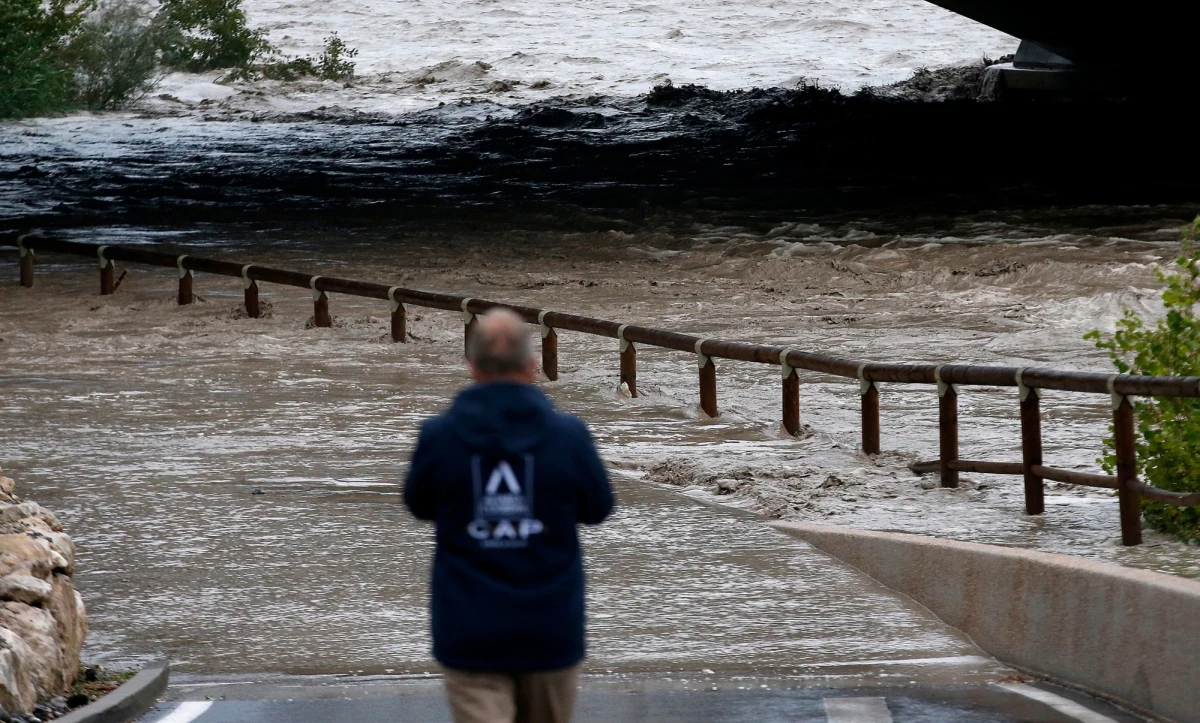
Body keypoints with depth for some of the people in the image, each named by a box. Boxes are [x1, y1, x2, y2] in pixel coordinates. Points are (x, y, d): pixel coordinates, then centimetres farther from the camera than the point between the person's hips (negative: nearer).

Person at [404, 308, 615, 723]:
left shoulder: (438, 437, -10)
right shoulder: (568, 436, -10)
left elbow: (419, 505, 7)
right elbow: (598, 509, 5)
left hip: (470, 631, -1)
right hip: (550, 627, 1)